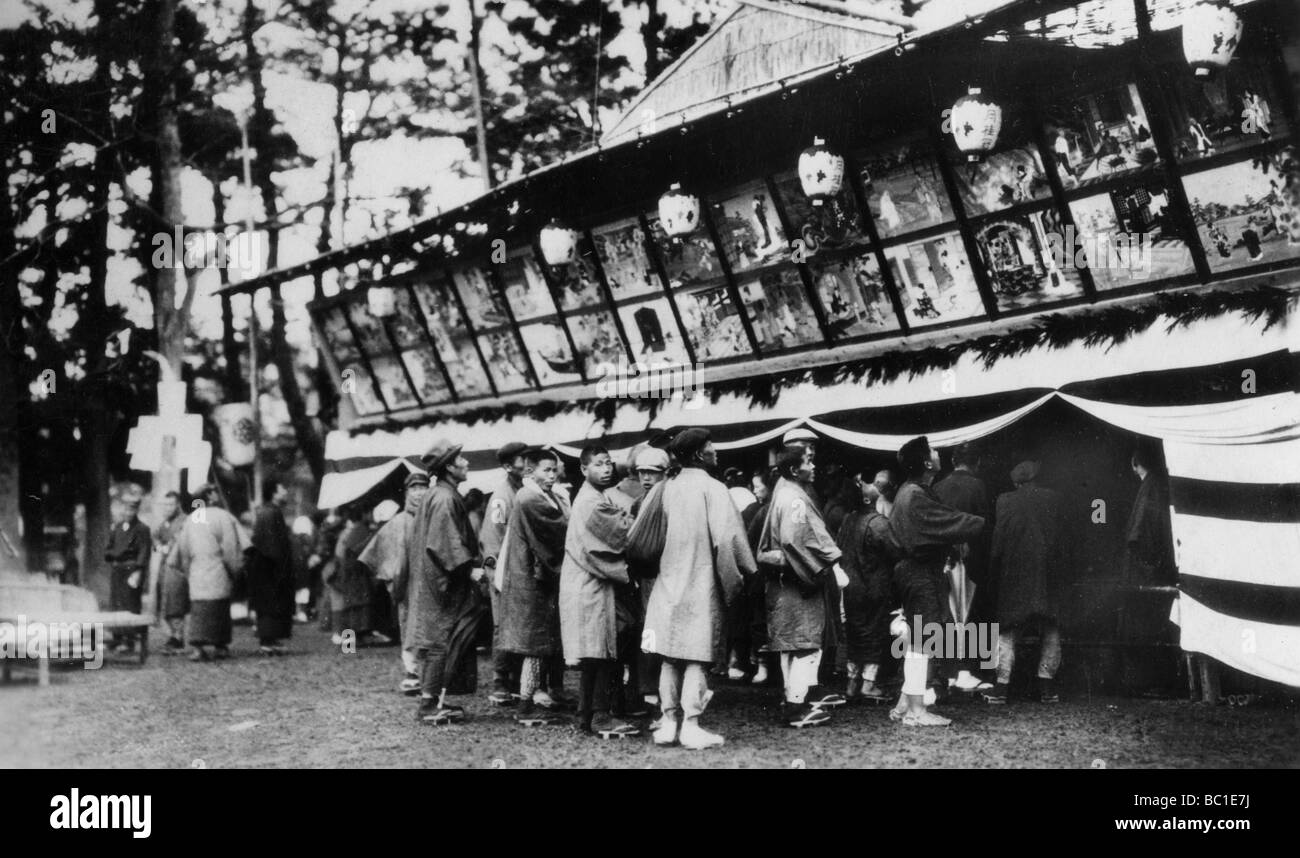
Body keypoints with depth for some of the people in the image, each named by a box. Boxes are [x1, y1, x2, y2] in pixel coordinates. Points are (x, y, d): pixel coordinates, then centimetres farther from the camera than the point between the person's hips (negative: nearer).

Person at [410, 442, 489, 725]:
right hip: (443, 584, -10)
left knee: (436, 642, 12)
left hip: (433, 582, 10)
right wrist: (468, 570, -22)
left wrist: (471, 565, 20)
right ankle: (430, 703, -2)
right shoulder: (445, 499, -17)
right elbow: (443, 544, -24)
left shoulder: (436, 496, 15)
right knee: (440, 641, -6)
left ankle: (432, 701, 17)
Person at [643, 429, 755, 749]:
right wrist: (746, 573, -4)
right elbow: (728, 537, -15)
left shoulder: (667, 489, 4)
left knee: (671, 656, 9)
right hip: (702, 583, -5)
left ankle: (668, 722, 10)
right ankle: (691, 726, -3)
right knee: (697, 656, -1)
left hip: (669, 581, 5)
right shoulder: (712, 489, -10)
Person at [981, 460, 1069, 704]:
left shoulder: (1005, 502, -3)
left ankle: (1002, 686, 0)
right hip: (1048, 574, 1)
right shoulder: (1055, 500, 1)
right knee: (1050, 631, 12)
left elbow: (997, 541, -4)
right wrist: (1061, 566, 12)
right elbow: (1063, 540, 3)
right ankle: (1047, 686, 8)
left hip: (1013, 574, -1)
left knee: (1008, 632, 6)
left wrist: (995, 567, 6)